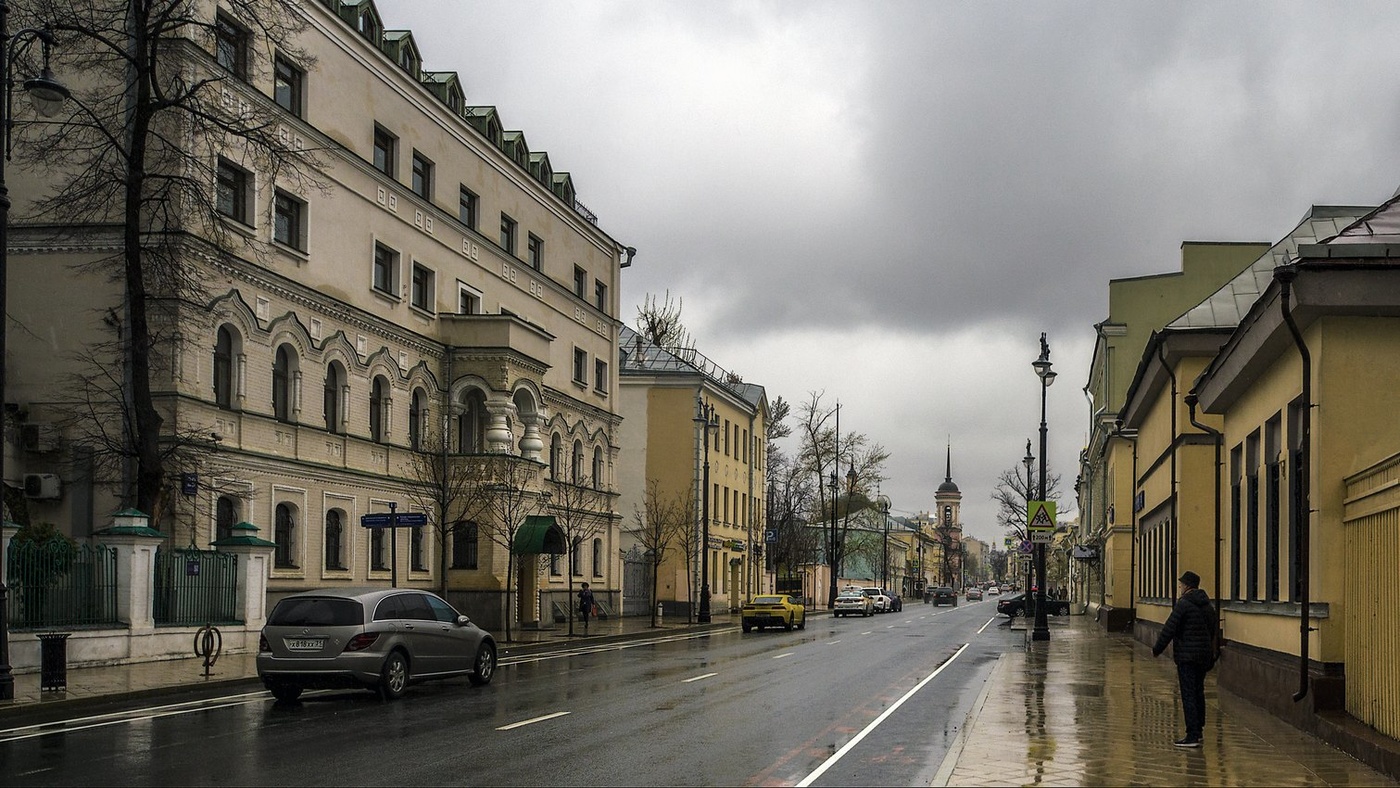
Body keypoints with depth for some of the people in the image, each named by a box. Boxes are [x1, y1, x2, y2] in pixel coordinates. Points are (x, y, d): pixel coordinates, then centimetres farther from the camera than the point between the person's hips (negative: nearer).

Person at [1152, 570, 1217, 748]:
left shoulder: (1183, 604, -13)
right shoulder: (1208, 605, 13)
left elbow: (1169, 629, -14)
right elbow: (1212, 631, 19)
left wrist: (1157, 650, -5)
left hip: (1187, 656, -8)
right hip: (1204, 655, 8)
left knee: (1188, 695, -8)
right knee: (1198, 692, 18)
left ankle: (1192, 736, -12)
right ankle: (1198, 729, 25)